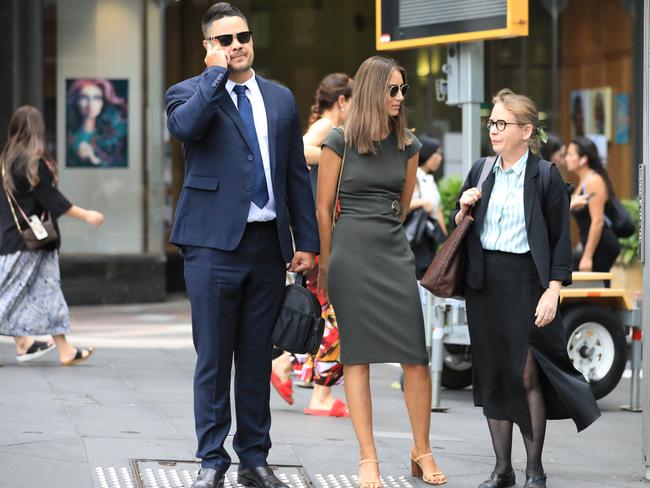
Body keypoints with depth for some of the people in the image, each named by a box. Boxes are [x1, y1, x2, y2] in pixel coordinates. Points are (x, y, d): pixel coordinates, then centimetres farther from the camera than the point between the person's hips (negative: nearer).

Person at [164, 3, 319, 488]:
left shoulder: (280, 98, 14)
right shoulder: (190, 92, 2)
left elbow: (297, 174, 14)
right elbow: (185, 125, -24)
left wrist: (307, 242, 9)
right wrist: (217, 71, -13)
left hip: (268, 243, 4)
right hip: (215, 244, -4)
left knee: (257, 359, 9)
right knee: (213, 360, 0)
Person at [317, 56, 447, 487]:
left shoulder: (407, 144, 7)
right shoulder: (340, 142, -4)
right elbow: (323, 208, 4)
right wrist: (327, 263, 10)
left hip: (395, 253, 3)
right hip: (351, 253, -3)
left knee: (416, 356, -3)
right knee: (357, 356, 0)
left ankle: (422, 452, 9)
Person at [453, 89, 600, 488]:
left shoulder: (546, 176, -4)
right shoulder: (481, 171, 10)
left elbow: (560, 239, -4)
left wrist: (553, 291, -12)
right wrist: (464, 209, -3)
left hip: (525, 281, -5)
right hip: (484, 282, 5)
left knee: (527, 375, -5)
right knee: (492, 375, 7)